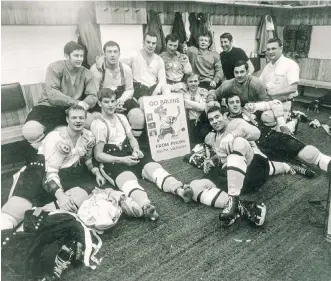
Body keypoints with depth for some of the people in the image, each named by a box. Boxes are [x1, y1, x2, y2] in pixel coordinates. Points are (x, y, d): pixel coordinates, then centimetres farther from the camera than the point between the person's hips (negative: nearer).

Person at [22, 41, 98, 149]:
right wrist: (76, 102, -31)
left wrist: (82, 105, -25)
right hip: (49, 107, -4)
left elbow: (93, 97, -3)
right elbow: (52, 95, -21)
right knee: (30, 132, -35)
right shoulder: (55, 67, -9)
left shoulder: (86, 73, 3)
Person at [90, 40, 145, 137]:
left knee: (138, 115, -23)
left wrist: (121, 100, -12)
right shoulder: (96, 69, -6)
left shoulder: (126, 69, 6)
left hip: (122, 99, 3)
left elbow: (129, 90, 10)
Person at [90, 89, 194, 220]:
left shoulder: (121, 118, 14)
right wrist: (122, 160, -21)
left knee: (153, 166, -21)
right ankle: (145, 206, -64)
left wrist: (136, 150, -7)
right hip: (111, 162, -6)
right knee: (128, 179, -36)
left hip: (129, 156, 6)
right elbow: (98, 155, -10)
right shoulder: (98, 125, -6)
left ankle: (179, 190, -41)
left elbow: (132, 138, 17)